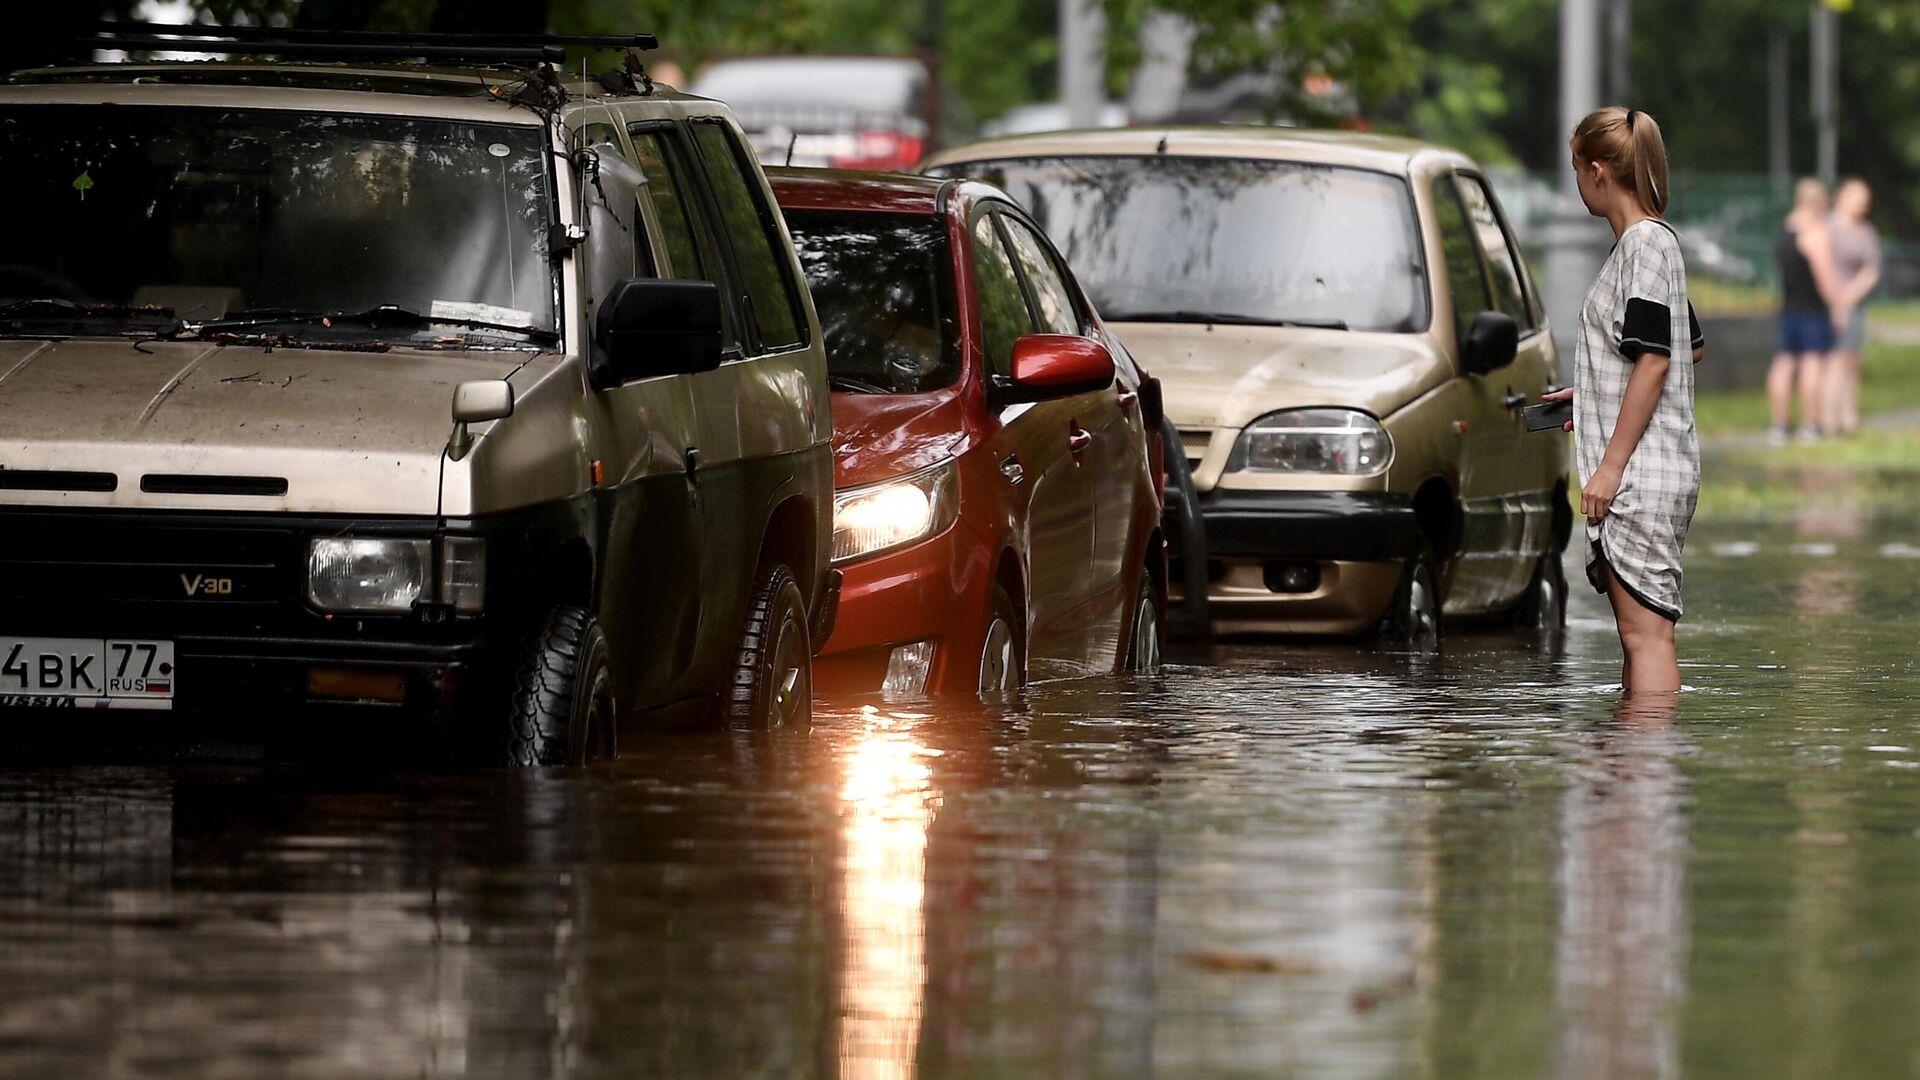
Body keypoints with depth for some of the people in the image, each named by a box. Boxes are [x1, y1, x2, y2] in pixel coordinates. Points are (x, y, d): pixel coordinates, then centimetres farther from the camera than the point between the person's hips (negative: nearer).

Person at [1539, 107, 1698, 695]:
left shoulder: (1646, 241, -12)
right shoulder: (1651, 240, 17)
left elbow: (1654, 360, -19)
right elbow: (1687, 349, 27)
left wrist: (1611, 466, -19)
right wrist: (1588, 393, 30)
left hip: (1642, 470, -10)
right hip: (1633, 476, 10)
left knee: (1645, 630, -14)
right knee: (1638, 630, 12)